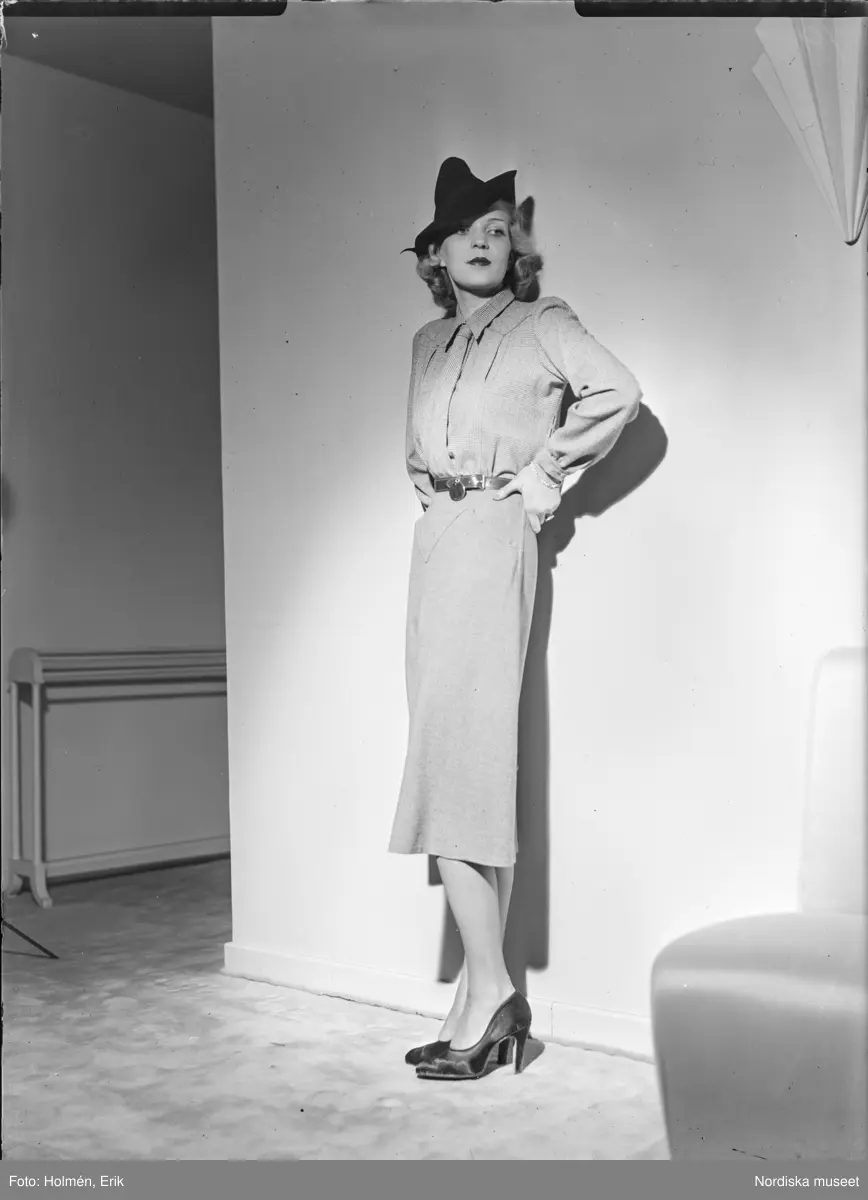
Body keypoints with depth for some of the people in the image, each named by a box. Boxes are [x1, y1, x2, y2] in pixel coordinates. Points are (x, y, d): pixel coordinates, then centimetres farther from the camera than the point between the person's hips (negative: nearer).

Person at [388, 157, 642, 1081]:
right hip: (434, 537, 7)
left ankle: (487, 989, -7)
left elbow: (618, 393, -13)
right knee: (469, 762, 5)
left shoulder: (543, 326, 1)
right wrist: (431, 487, 9)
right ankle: (487, 995, 10)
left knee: (457, 755, -14)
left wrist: (541, 475, -8)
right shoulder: (430, 342, 20)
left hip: (493, 538, -7)